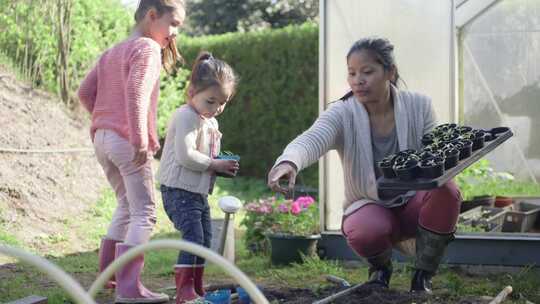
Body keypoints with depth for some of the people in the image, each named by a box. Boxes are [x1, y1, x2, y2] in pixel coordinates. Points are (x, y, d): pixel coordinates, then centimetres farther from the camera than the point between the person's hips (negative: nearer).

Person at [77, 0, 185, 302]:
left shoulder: (111, 53, 20)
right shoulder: (147, 48, -8)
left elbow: (85, 92, 15)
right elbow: (136, 90, -23)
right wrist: (139, 137, -25)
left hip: (102, 138, 9)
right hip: (127, 141, -9)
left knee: (127, 205, 22)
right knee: (144, 213, -8)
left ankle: (108, 273, 27)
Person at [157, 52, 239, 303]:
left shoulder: (210, 122, 14)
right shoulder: (187, 117, -16)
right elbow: (185, 155, -26)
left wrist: (223, 165, 5)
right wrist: (215, 165, -20)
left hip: (199, 192, 10)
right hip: (179, 190, -10)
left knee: (205, 239, 13)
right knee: (193, 236, -16)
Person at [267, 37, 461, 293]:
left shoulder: (419, 106, -7)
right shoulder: (342, 114, -16)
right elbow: (311, 139, -36)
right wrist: (288, 162, -60)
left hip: (413, 201, 2)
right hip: (369, 207, -2)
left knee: (447, 191, -31)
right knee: (365, 232, -37)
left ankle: (422, 277, -9)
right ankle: (381, 268, 4)